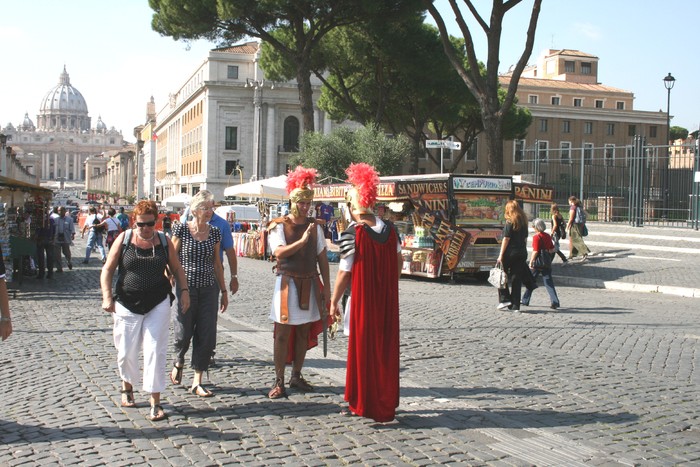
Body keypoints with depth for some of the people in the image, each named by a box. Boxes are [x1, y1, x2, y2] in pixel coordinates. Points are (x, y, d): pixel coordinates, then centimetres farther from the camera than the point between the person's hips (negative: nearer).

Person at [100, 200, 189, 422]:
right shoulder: (124, 239, -2)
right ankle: (127, 386, 39)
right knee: (127, 352, 10)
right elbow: (108, 269, -1)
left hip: (158, 305, 0)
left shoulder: (164, 242, 1)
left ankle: (155, 402, 0)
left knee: (155, 351, -5)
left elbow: (176, 268, 11)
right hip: (127, 305, 0)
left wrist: (184, 290, -3)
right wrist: (107, 297, -12)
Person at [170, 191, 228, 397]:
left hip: (209, 289, 3)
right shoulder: (181, 229, -4)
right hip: (186, 287, -3)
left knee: (206, 335, -1)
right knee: (184, 332, 3)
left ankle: (197, 382, 9)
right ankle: (178, 362, 37)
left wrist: (223, 291, 13)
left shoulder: (215, 232, 6)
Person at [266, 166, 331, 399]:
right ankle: (279, 381, 5)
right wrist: (301, 241, -27)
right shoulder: (279, 225, -5)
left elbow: (322, 258, 9)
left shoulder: (314, 226, 7)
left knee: (304, 331, 11)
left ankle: (296, 376, 23)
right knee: (283, 333, -2)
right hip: (288, 283, -4)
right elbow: (279, 253, -19)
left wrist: (326, 288, 6)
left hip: (310, 284, 5)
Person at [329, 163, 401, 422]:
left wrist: (334, 302, -3)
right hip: (388, 299, 5)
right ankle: (387, 403, 26)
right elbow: (399, 261, 12)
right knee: (386, 347, 15)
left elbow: (344, 273, -13)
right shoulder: (389, 229, 3)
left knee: (363, 349, 7)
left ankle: (366, 404, 15)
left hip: (362, 299, -5)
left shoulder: (352, 234, -14)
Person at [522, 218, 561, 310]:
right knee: (549, 282, 4)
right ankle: (554, 302, -6)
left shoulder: (536, 237, -12)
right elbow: (552, 249, 12)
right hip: (547, 262, 6)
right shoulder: (547, 236, 8)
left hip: (538, 261, -6)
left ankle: (525, 300, 16)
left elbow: (535, 251, -16)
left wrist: (531, 262, -12)